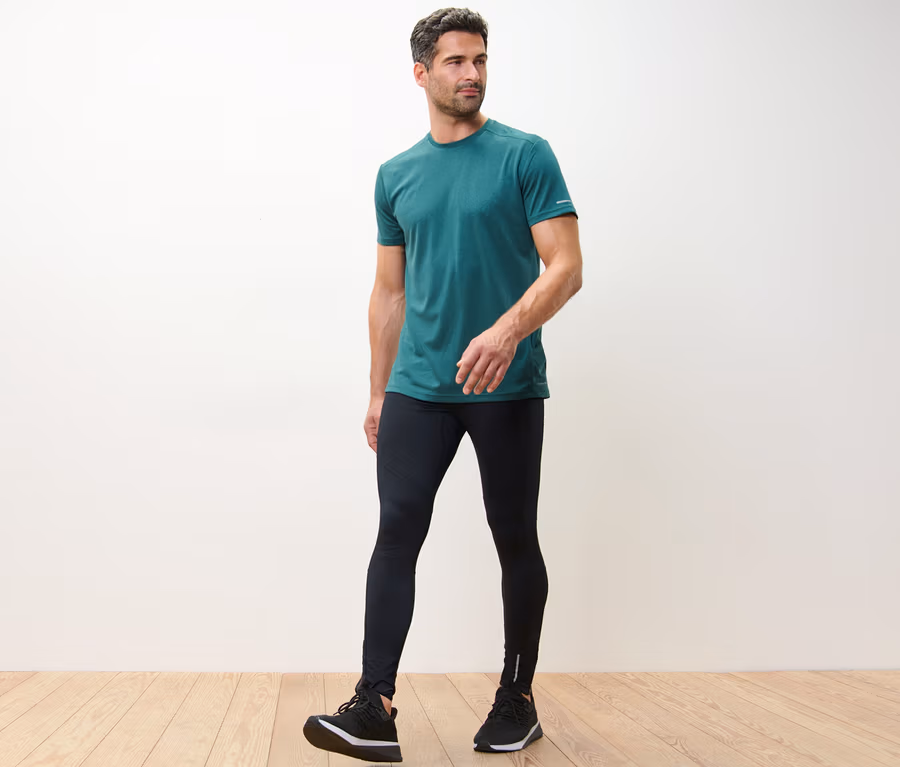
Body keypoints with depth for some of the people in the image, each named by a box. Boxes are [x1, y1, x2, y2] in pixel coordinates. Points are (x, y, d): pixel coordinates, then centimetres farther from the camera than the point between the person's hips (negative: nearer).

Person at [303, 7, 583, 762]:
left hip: (508, 387, -3)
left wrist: (510, 330, -28)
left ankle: (518, 700, 22)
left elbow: (566, 266, -10)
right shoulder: (396, 176, 11)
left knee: (515, 541, 6)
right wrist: (379, 392, 14)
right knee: (398, 531, -7)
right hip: (418, 386, 3)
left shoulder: (525, 156, -2)